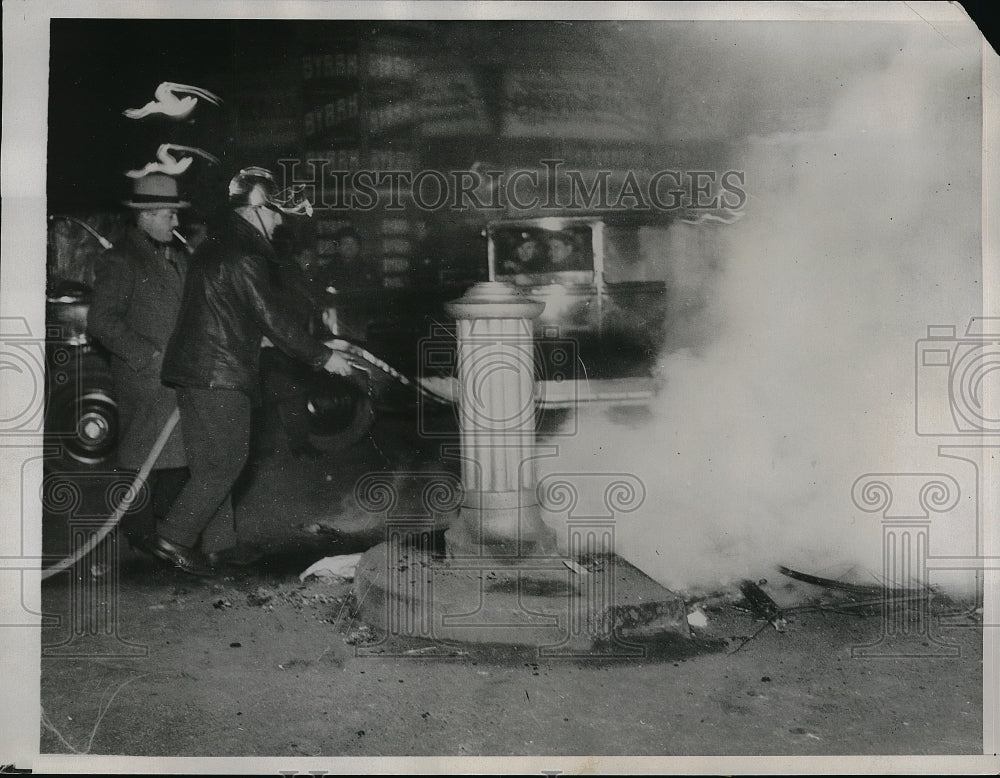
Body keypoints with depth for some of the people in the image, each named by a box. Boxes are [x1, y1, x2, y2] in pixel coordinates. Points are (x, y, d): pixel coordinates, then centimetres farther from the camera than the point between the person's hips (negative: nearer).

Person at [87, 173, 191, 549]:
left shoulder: (179, 256, 17)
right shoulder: (121, 261, -7)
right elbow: (101, 321, -13)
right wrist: (150, 355, -16)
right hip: (144, 379, -7)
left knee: (180, 461, 9)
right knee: (143, 462, -2)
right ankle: (142, 541, 8)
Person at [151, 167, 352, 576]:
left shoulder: (216, 245, 17)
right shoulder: (244, 256, -15)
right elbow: (274, 319, -15)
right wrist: (323, 356, -7)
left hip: (193, 371, 10)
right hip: (219, 375, -10)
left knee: (215, 461, 14)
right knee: (224, 461, -3)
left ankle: (218, 542, 22)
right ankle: (173, 537, -3)